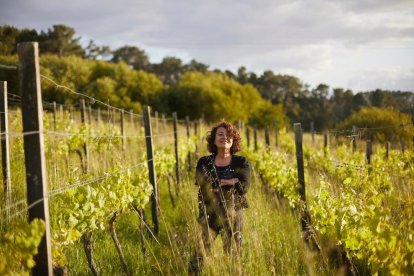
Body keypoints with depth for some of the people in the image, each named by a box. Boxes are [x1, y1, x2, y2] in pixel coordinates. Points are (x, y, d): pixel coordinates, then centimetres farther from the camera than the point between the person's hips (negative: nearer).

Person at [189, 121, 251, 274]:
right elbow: (203, 186, -11)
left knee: (233, 256, 7)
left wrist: (216, 184, -11)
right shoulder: (204, 162, 3)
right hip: (210, 214, 0)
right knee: (199, 254, -8)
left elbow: (244, 186, -12)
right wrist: (231, 182, -15)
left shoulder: (241, 162, 3)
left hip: (233, 215, 0)